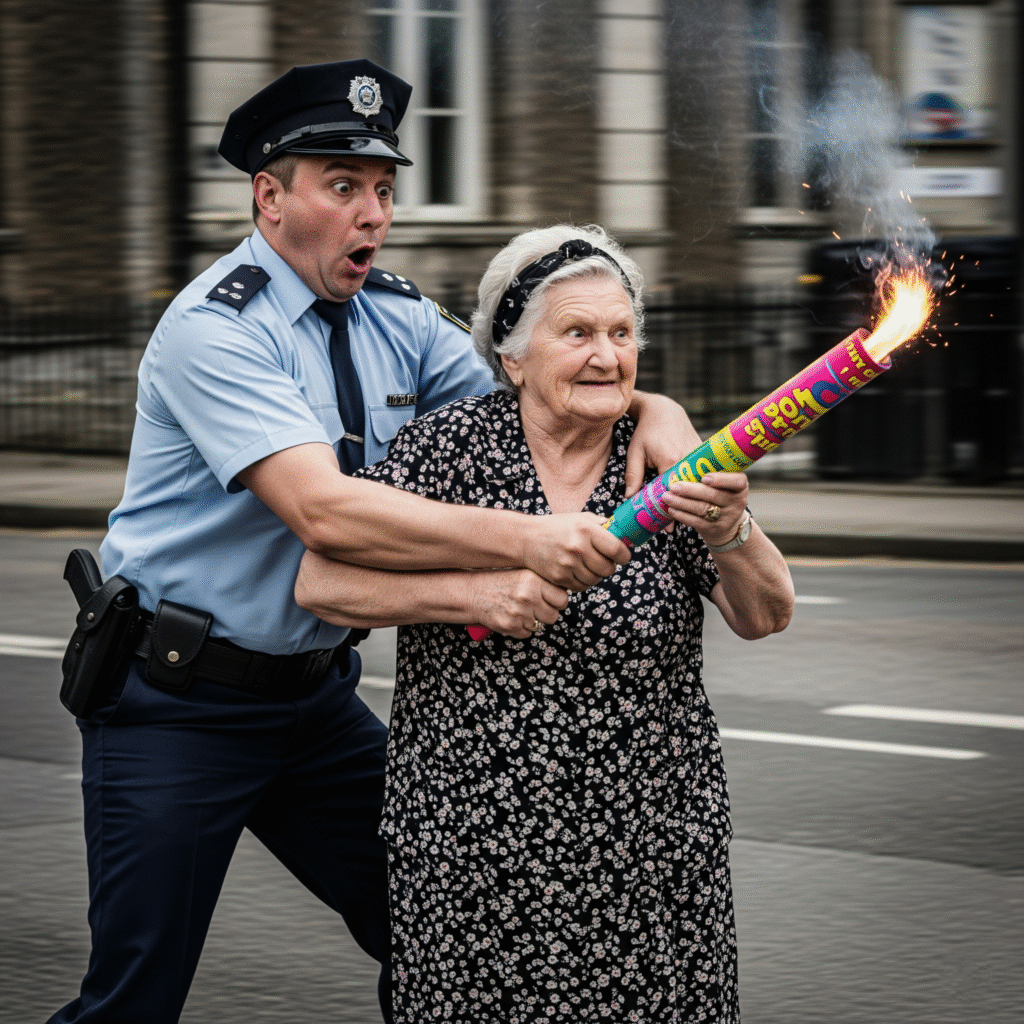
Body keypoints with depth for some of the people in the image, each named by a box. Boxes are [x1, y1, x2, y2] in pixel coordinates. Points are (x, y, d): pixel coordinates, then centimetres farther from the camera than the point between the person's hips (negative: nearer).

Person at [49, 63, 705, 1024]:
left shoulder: (399, 322, 4)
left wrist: (655, 415, -20)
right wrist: (525, 541, -41)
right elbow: (322, 511, -32)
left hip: (314, 693, 7)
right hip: (175, 701, -7)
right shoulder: (213, 329, -19)